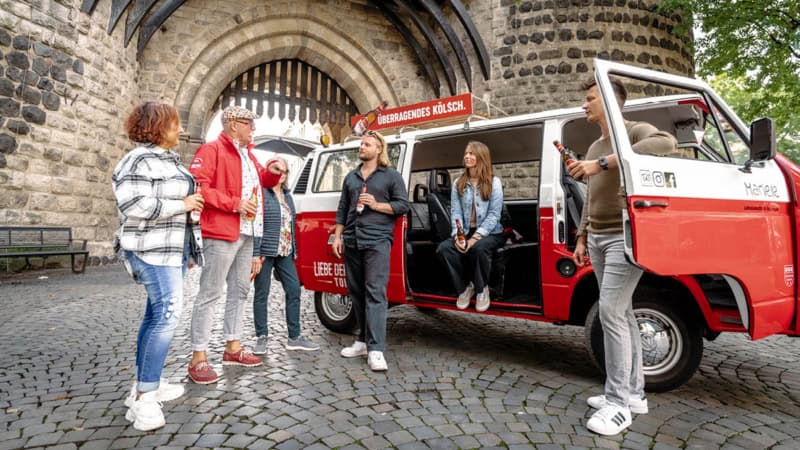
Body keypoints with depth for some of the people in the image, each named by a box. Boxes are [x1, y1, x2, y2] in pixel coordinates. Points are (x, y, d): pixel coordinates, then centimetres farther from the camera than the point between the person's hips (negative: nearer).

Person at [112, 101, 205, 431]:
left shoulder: (169, 160, 20)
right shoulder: (139, 160, -11)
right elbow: (135, 205, -23)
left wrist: (190, 225, 25)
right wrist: (182, 205, -17)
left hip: (172, 249, 10)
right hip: (154, 250, -10)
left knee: (157, 315, 12)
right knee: (167, 314, -16)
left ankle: (146, 385, 21)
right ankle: (144, 398, -11)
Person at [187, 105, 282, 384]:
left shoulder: (248, 155, 20)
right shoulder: (211, 150, -7)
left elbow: (258, 182, 30)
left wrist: (271, 173, 8)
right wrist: (234, 204, -21)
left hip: (246, 233, 10)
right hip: (222, 232, -9)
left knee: (239, 289, 14)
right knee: (210, 293, -6)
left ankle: (233, 347, 25)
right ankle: (198, 358, 1)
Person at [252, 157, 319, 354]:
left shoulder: (287, 195, 17)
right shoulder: (261, 193, -6)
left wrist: (294, 250, 17)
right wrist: (256, 253, -19)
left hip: (285, 253, 7)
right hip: (265, 251, -7)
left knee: (294, 290, 5)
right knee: (262, 293, 3)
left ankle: (294, 337, 13)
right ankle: (261, 337, 14)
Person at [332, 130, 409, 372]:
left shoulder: (391, 176, 6)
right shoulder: (351, 177, 20)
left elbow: (403, 205, 0)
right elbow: (342, 209, 19)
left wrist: (376, 205, -11)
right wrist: (337, 236, 11)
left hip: (377, 241, -6)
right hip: (351, 242, 6)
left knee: (375, 293, -12)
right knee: (356, 293, 8)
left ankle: (376, 350, -14)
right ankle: (363, 340, 20)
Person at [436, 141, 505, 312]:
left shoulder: (494, 182, -1)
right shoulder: (458, 184, 10)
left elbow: (494, 215, -9)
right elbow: (455, 212, 0)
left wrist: (476, 236, -22)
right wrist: (457, 235, -18)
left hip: (490, 233, -3)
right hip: (465, 232, 4)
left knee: (479, 247, -38)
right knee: (443, 248, -25)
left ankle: (482, 289, -10)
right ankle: (464, 287, -5)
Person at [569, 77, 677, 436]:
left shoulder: (635, 131, -5)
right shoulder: (594, 147, 21)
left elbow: (666, 143, -29)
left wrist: (604, 163, -33)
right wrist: (582, 238, 19)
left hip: (624, 237, -8)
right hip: (598, 239, 8)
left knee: (611, 312, -14)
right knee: (621, 313, 9)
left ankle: (618, 404, -5)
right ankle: (634, 393, 17)